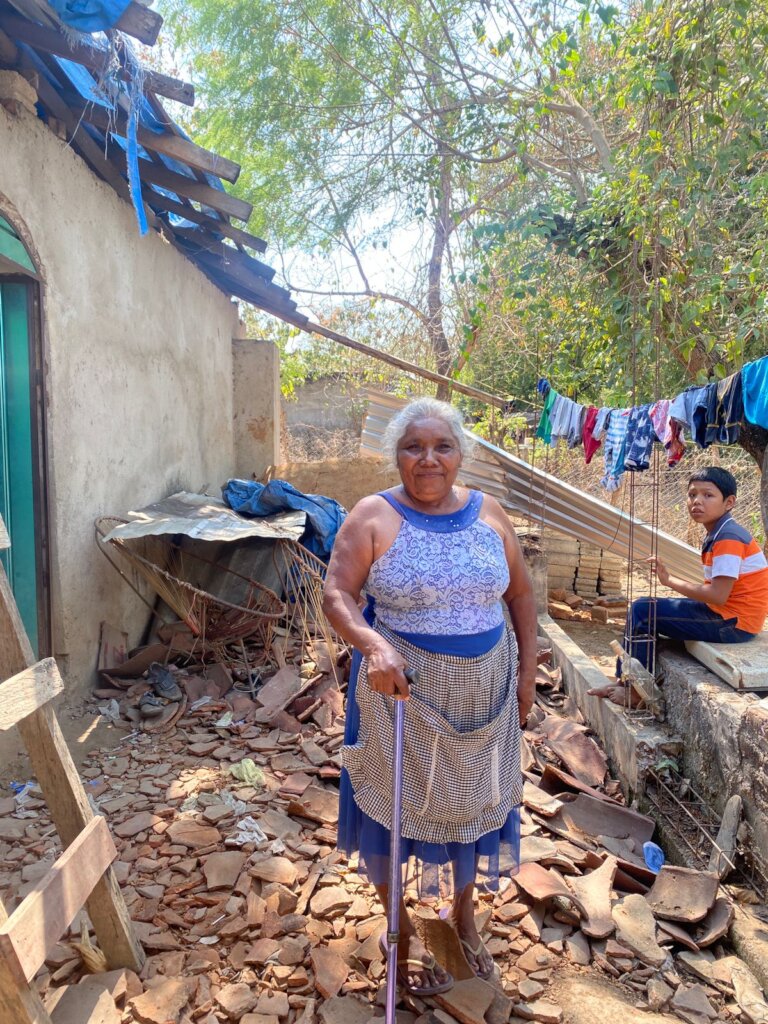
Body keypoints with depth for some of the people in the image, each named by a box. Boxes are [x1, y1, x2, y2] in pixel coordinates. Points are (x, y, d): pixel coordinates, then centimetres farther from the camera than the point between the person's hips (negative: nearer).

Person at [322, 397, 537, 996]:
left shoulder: (489, 514, 0)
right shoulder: (374, 516, -11)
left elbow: (521, 595, 7)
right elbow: (337, 594, -17)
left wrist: (527, 674, 4)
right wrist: (373, 645, -35)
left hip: (483, 691, 3)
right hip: (401, 689, -3)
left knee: (472, 799, 19)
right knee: (398, 803, 12)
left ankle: (464, 913, 47)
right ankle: (402, 934, 37)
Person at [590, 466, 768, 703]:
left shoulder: (728, 538, -20)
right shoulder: (716, 535, 11)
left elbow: (718, 596, -26)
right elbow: (717, 589, 7)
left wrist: (670, 580, -17)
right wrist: (670, 579, -2)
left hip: (733, 622, -10)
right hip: (723, 614, 10)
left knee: (642, 611, -14)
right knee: (645, 608, 13)